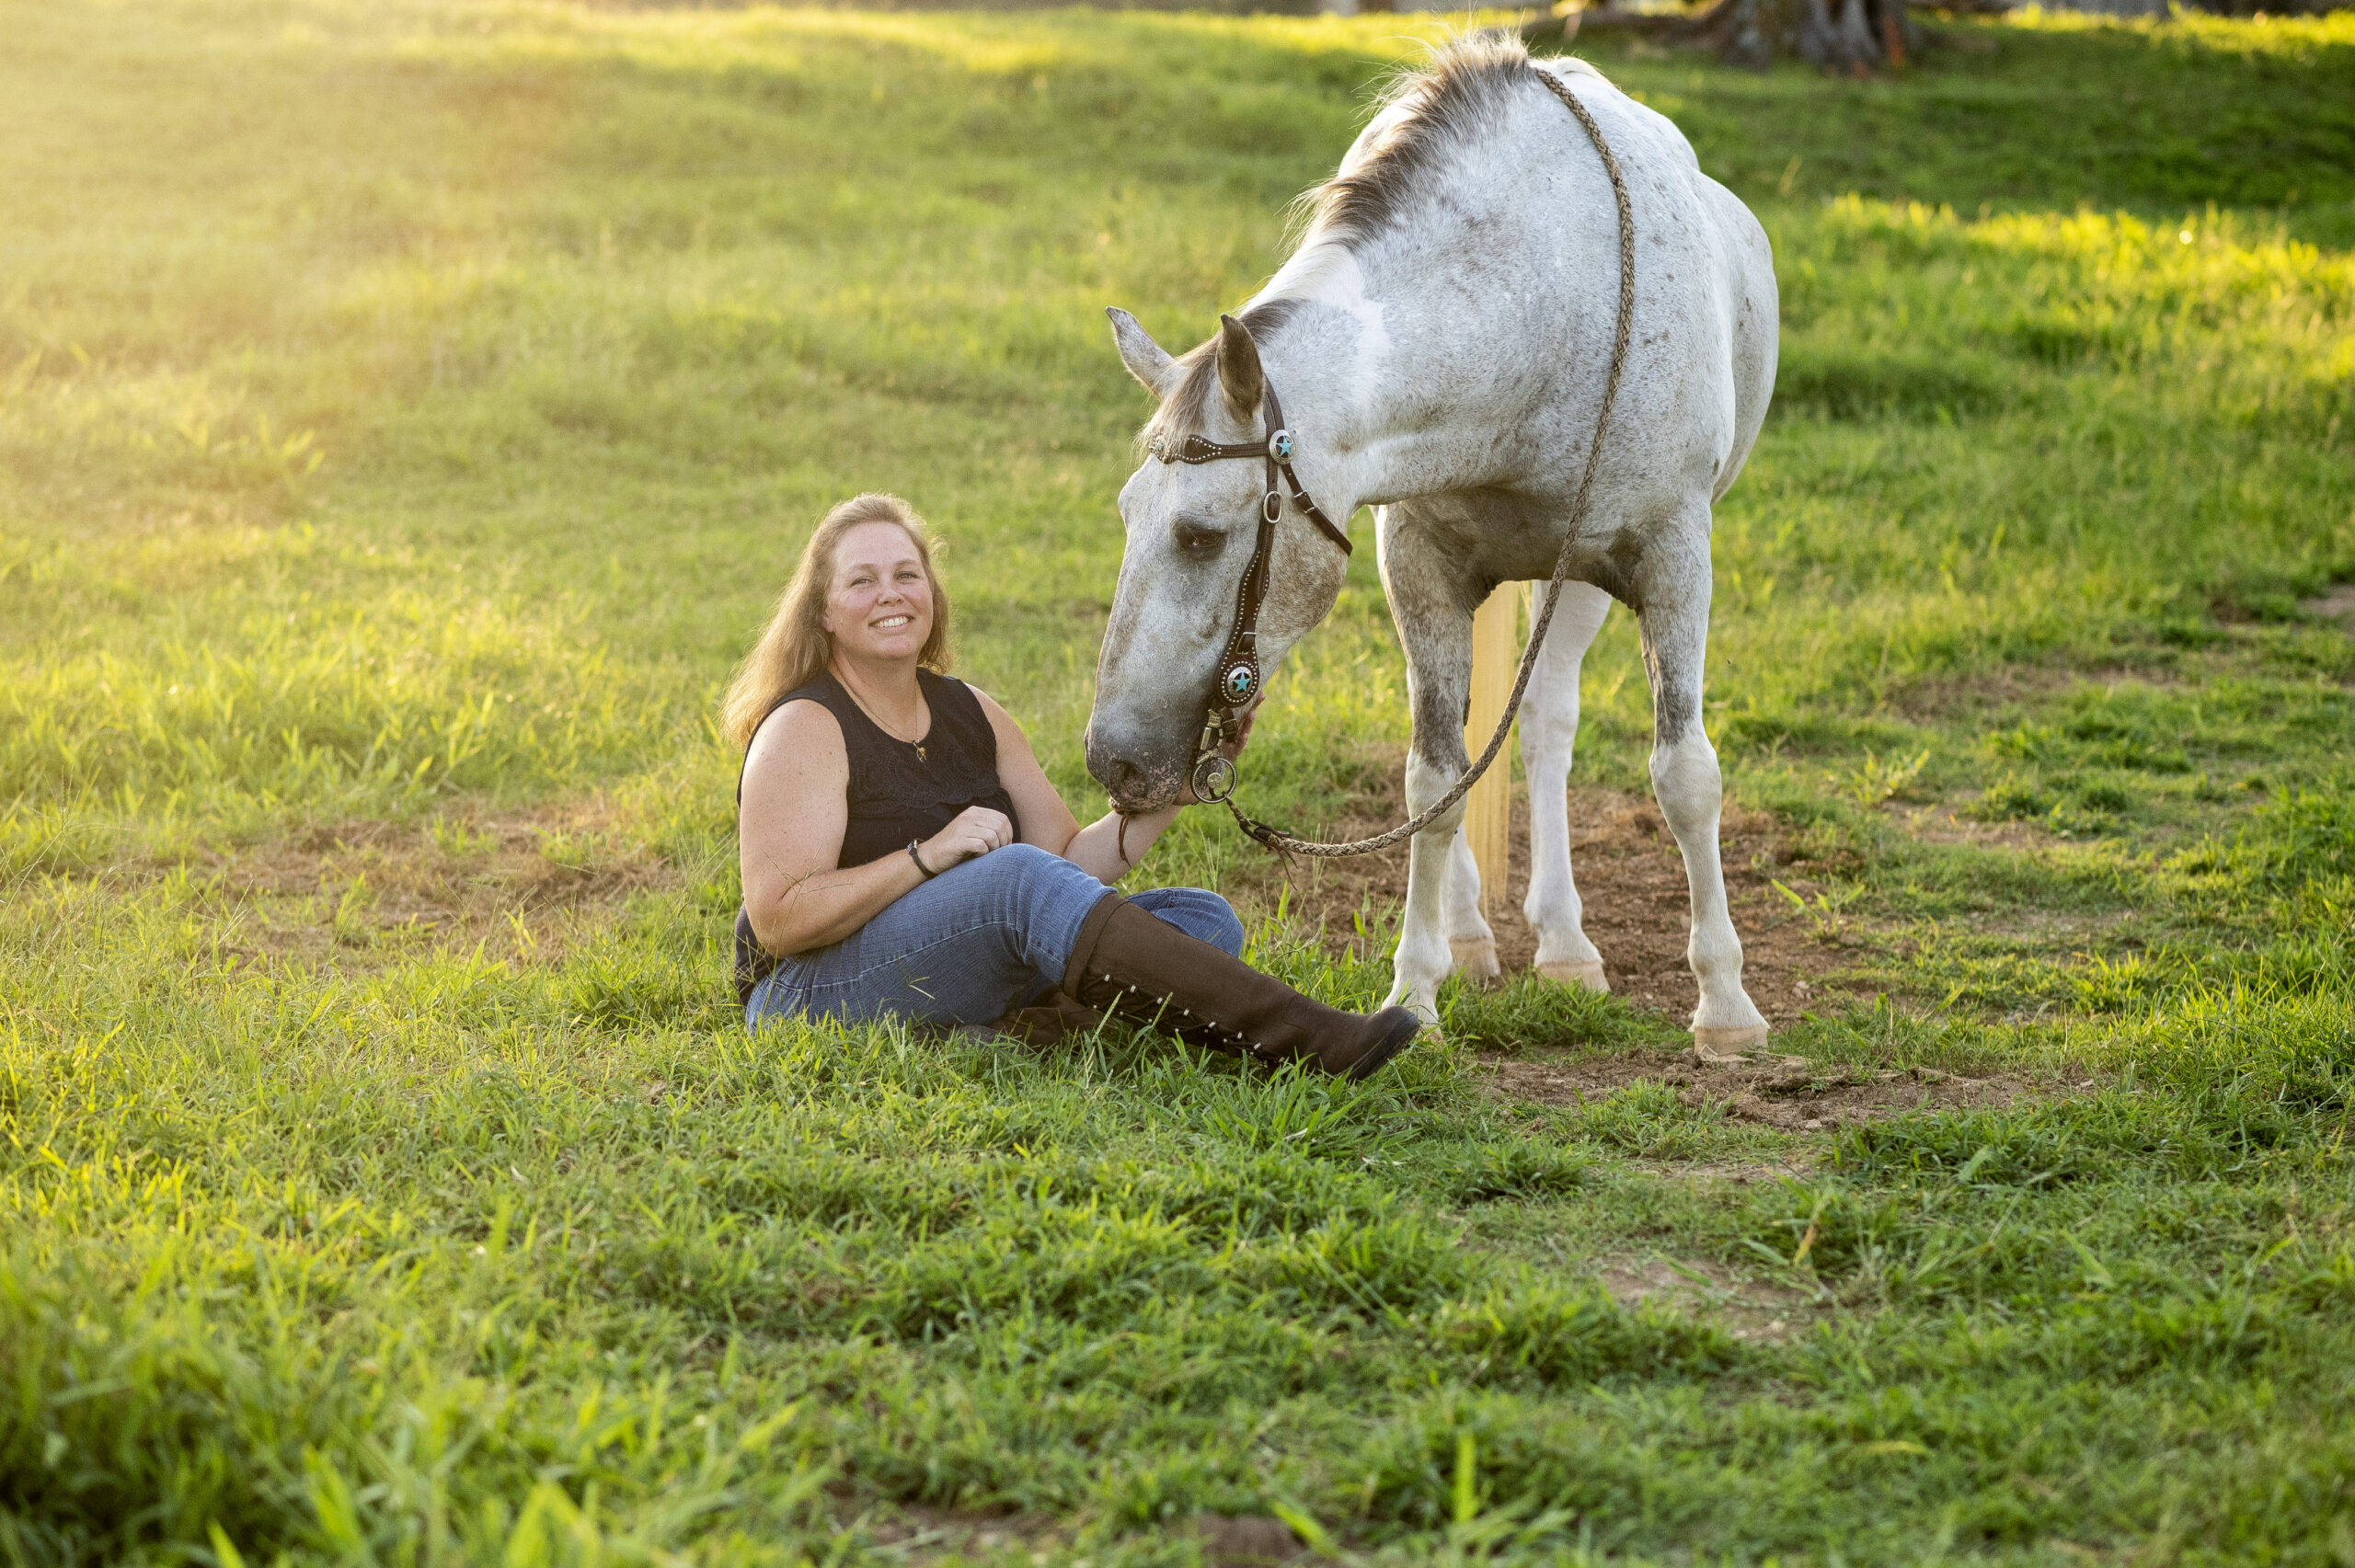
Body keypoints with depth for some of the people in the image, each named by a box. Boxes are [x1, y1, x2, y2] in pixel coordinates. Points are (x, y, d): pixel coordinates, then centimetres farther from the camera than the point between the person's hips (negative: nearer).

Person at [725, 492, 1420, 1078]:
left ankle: (1047, 1025, -37)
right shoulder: (805, 730, -9)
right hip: (816, 992, -8)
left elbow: (1070, 859, 12)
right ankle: (1308, 1038, -42)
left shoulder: (970, 713, 13)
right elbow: (777, 920, -18)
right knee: (1021, 877, -33)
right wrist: (929, 855, -24)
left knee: (1204, 918, -5)